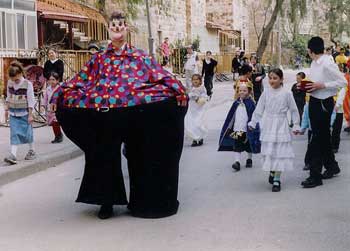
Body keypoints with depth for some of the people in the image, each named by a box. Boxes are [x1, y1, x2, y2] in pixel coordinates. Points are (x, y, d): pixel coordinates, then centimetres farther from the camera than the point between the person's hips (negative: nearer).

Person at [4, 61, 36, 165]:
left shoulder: (27, 84, -12)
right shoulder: (9, 83, 3)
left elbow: (31, 101, -11)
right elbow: (8, 98, 15)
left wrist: (30, 115, -12)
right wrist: (7, 109, 13)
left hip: (24, 113, -4)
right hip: (13, 114, 4)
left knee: (27, 132, 7)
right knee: (14, 134, -3)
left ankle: (31, 151, 26)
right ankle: (13, 155, -8)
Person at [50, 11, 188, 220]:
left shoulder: (140, 57, 5)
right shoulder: (99, 58, 9)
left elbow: (161, 75, -3)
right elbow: (80, 80, 8)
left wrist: (179, 90, -17)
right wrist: (59, 95, -1)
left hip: (134, 114, -1)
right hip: (105, 115, 1)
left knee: (138, 155, 7)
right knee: (106, 157, 6)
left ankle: (141, 202, 22)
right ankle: (107, 201, 21)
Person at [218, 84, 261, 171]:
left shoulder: (251, 103, -9)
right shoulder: (236, 103, 3)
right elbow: (231, 116, 11)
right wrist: (229, 127, 12)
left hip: (247, 130, -2)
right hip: (237, 129, 2)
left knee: (249, 147, 14)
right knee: (237, 147, -6)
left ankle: (249, 160, 31)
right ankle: (237, 162, -9)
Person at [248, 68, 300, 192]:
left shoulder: (287, 93, -3)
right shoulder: (266, 92, 3)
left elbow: (294, 110, 3)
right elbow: (259, 109, 7)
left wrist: (296, 125, 3)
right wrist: (252, 123, 7)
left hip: (281, 126, -2)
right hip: (268, 126, 2)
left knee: (279, 152, -3)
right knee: (268, 151, 3)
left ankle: (277, 179, 4)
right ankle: (272, 172, 26)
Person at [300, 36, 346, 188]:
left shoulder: (327, 64, -19)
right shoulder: (314, 63, 7)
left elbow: (342, 82, -19)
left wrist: (322, 85, -23)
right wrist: (306, 86, 1)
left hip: (324, 103, -9)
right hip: (314, 101, 9)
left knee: (318, 139, -5)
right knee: (323, 137, 20)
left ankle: (315, 176, 0)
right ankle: (331, 166, 37)